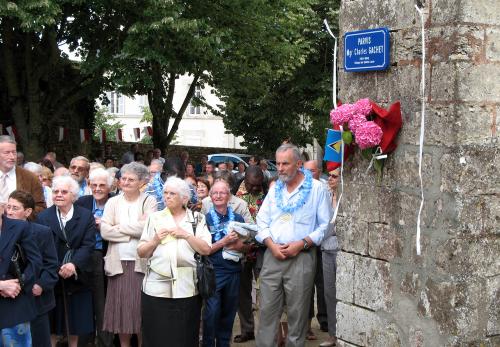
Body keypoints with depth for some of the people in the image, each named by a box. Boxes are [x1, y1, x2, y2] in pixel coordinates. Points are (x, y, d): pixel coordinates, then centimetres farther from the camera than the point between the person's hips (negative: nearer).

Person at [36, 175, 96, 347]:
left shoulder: (86, 216, 2)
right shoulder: (43, 217, 2)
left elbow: (88, 244, -8)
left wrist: (74, 264, -23)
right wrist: (56, 269, -19)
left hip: (76, 277, 1)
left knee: (76, 322, 10)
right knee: (51, 324, 4)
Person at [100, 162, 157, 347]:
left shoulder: (149, 201, 1)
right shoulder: (113, 202, 8)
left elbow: (147, 228, -14)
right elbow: (105, 231, -4)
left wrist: (119, 226, -6)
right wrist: (134, 231, -9)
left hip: (141, 262, -2)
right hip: (118, 262, 2)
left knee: (140, 308, 0)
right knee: (121, 307, 5)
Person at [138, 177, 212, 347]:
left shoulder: (197, 218, 8)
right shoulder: (154, 218, 11)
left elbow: (206, 250, -3)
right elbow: (141, 253, 9)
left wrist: (186, 235, -13)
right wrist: (155, 240, -9)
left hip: (187, 288, -1)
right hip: (157, 287, 1)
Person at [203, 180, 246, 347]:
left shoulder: (237, 218, 6)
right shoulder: (205, 219, -4)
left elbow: (245, 245, 10)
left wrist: (237, 245, -11)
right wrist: (224, 241, -16)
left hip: (234, 271, 4)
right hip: (213, 271, -4)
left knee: (229, 311, 12)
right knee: (212, 312, -8)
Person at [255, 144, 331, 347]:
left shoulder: (316, 189, -1)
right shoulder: (275, 189, 13)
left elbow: (325, 225, -4)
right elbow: (262, 221, 12)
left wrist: (302, 243, -14)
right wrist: (272, 245, -5)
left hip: (301, 257, -4)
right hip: (272, 256, 4)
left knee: (297, 313, 3)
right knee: (267, 310, 3)